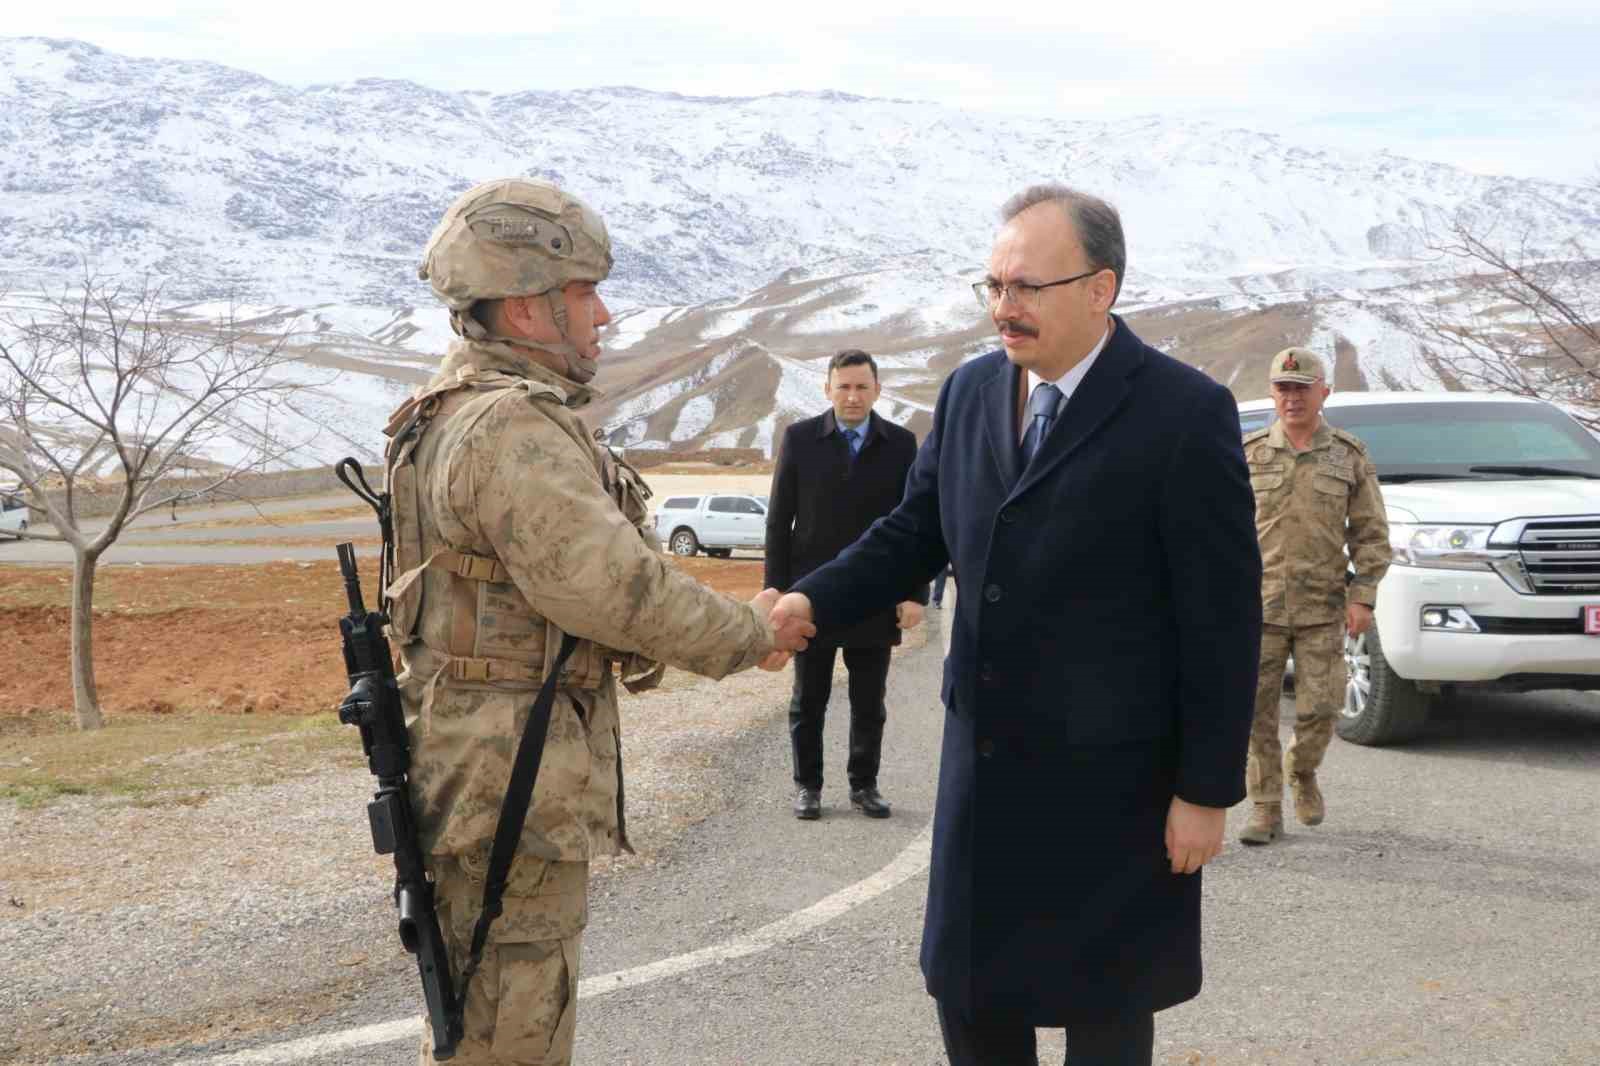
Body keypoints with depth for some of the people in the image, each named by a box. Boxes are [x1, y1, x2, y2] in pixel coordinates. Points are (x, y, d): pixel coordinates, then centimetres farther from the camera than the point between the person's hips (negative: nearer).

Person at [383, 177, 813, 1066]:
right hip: (511, 781, -11)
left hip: (481, 768, 11)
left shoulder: (457, 413, 14)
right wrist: (751, 634, -10)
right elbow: (613, 587, -24)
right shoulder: (512, 428, -20)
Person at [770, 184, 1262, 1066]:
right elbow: (913, 533, 9)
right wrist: (811, 602, -10)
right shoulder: (970, 392, 5)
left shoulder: (1185, 414, -14)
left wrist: (1207, 791, -12)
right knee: (967, 988, 16)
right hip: (985, 761, 6)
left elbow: (1223, 619, -13)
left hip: (1109, 777, -6)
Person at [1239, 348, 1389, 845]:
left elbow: (1371, 533, 5)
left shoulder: (1349, 456, 4)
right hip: (1257, 605, 0)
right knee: (1255, 710, -2)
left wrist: (1363, 596, -4)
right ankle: (1265, 809, 8)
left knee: (1318, 708, -2)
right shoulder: (1248, 454, 5)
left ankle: (1301, 770, 29)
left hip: (1321, 610, 0)